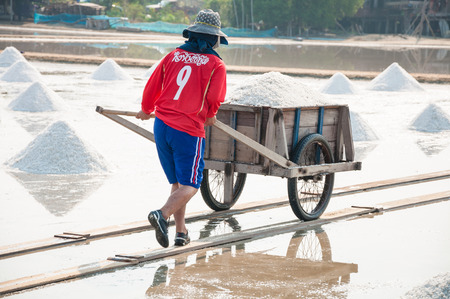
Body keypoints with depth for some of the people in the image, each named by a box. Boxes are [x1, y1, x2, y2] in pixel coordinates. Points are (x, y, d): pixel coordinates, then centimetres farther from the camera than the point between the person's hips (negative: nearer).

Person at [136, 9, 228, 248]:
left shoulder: (173, 56, 8)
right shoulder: (216, 65, -3)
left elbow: (152, 87, 11)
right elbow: (214, 99, -8)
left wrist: (146, 110, 31)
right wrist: (209, 116, 16)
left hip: (162, 126, 5)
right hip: (189, 131, -5)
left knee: (177, 182, 17)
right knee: (190, 186, -1)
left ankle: (181, 231, 16)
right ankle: (163, 214, -27)